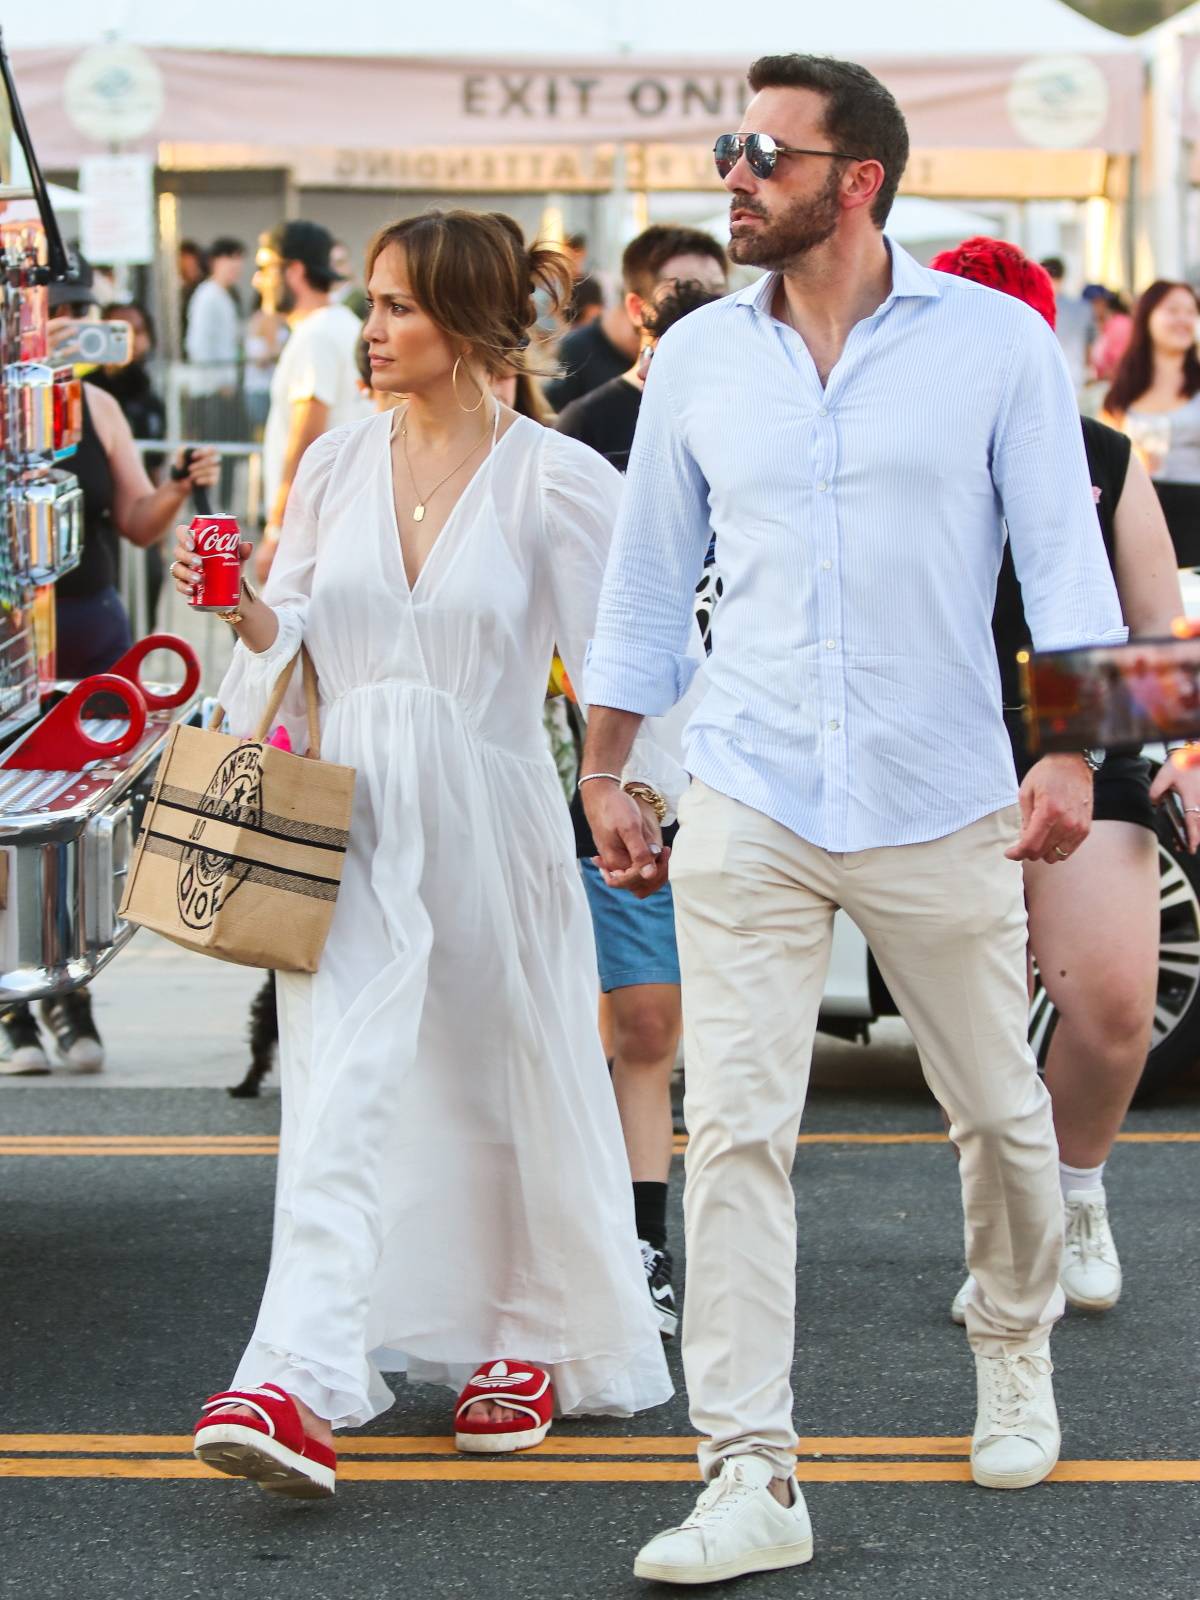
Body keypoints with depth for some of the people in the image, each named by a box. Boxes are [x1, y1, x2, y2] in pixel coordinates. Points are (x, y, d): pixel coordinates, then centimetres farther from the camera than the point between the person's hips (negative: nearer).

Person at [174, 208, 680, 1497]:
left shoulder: (558, 483, -4)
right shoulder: (337, 464, 8)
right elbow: (294, 636, 14)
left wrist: (640, 782, -18)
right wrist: (244, 613, -6)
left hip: (488, 816, -2)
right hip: (349, 814, 2)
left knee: (510, 1082, 10)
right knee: (337, 1089, -10)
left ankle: (531, 1346, 30)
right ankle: (301, 1388, -18)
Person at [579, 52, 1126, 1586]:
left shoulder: (994, 342, -2)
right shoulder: (696, 358, 6)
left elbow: (1062, 555, -3)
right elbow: (647, 580, 13)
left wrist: (1070, 749, -15)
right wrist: (604, 773, 12)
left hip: (940, 807, -1)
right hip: (747, 806, 1)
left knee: (1000, 1113, 12)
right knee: (733, 1128, -8)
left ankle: (1015, 1352, 40)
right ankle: (749, 1476, -5)